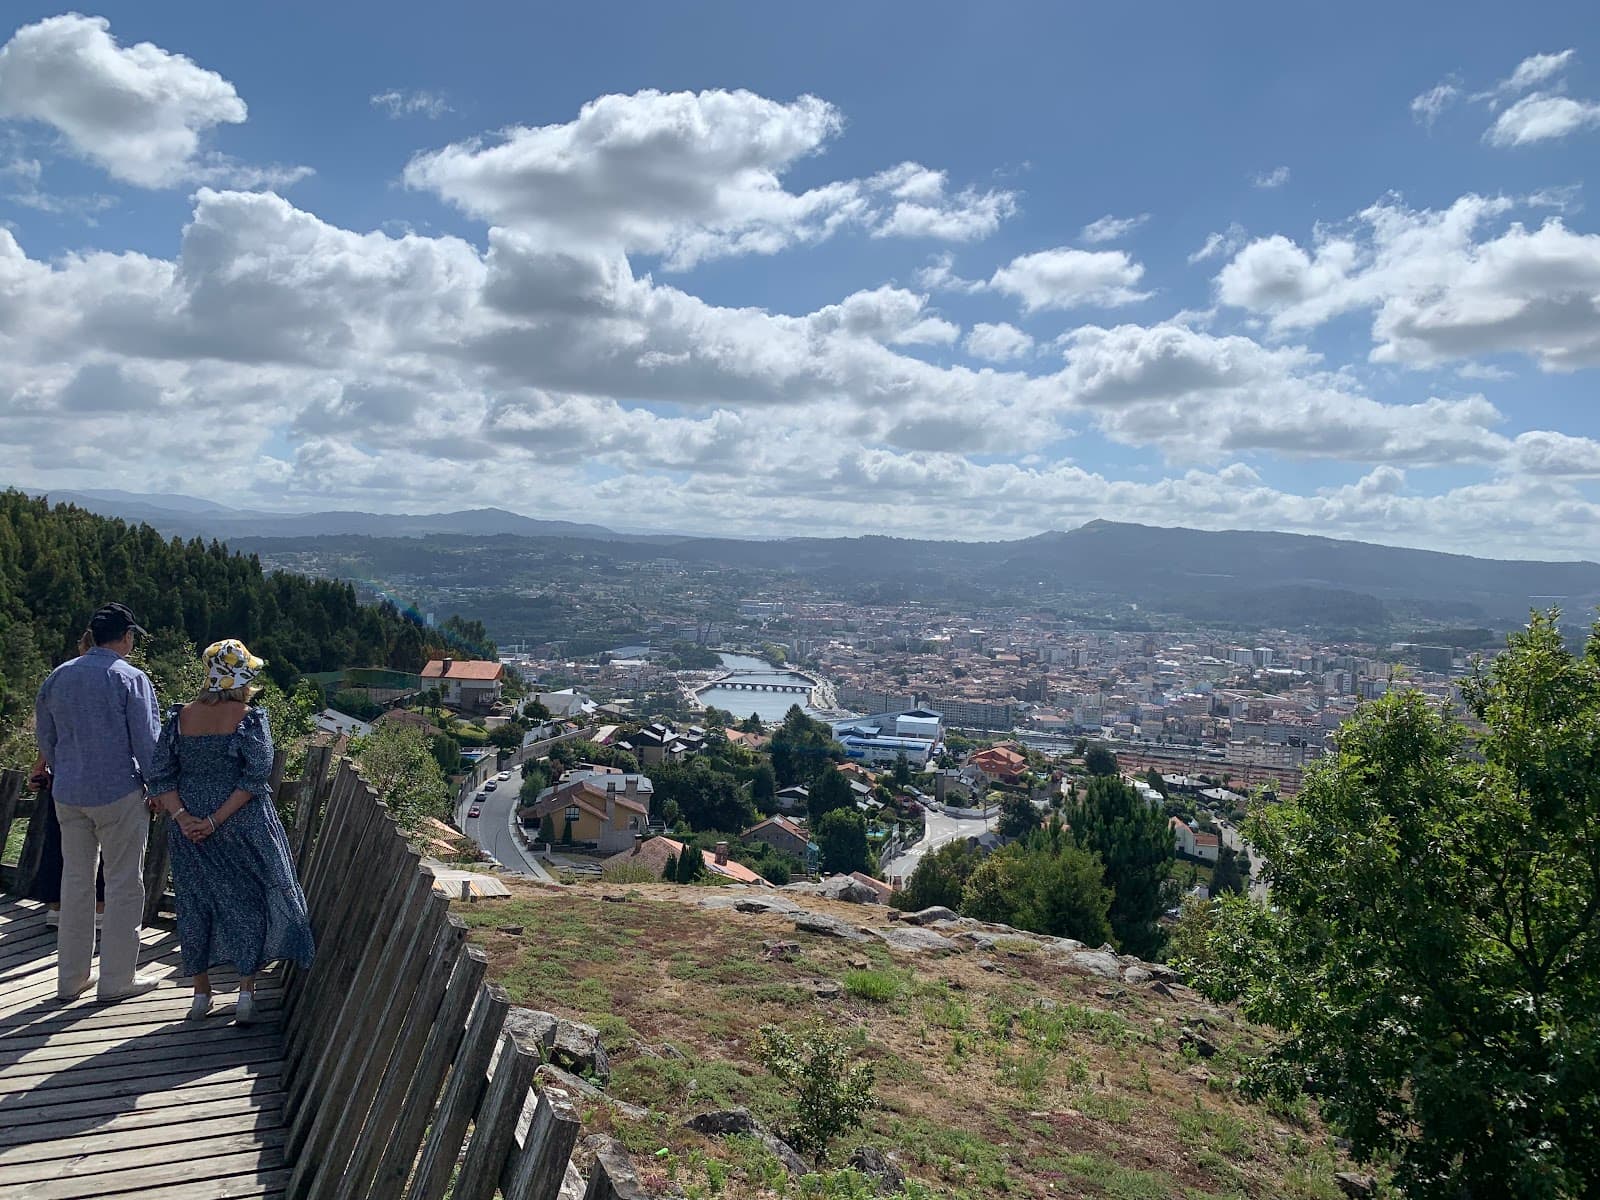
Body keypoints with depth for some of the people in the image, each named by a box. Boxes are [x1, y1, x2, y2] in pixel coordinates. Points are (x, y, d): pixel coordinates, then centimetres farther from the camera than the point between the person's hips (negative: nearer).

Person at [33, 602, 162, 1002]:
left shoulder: (56, 677, 7)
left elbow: (45, 739, 15)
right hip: (119, 794, -6)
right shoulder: (130, 678, -11)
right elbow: (147, 741, -12)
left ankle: (71, 977, 22)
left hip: (68, 795, 6)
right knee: (124, 883, 3)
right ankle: (117, 979, 8)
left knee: (75, 879, 14)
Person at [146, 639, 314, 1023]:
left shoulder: (180, 717, -1)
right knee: (252, 902, 9)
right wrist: (217, 820, -14)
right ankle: (246, 994, 11)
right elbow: (255, 776, -18)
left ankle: (200, 993, 25)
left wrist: (181, 815, -7)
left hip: (189, 830, 4)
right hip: (244, 828, -4)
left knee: (196, 904, 15)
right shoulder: (250, 718, -12)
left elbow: (161, 775, -3)